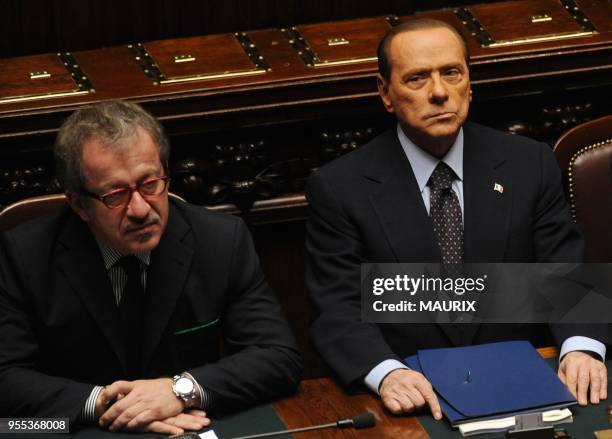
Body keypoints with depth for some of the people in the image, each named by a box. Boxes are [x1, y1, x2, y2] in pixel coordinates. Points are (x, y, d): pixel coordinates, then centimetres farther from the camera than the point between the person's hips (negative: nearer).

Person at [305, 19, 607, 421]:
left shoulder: (529, 165, 8)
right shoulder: (339, 189, 1)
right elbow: (338, 310, -4)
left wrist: (582, 347, -16)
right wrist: (387, 373, -25)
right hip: (412, 398, -1)